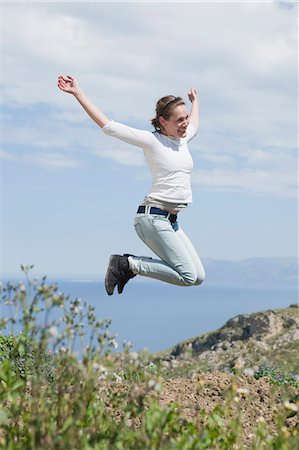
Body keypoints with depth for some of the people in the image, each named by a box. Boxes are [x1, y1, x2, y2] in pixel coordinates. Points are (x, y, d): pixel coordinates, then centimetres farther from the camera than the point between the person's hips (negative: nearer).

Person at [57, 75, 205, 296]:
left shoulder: (183, 138, 13)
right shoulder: (151, 140, -7)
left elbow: (194, 126, 41)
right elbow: (108, 125, -10)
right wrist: (77, 92, -13)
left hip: (171, 220, 9)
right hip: (153, 217, -9)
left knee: (198, 277, 5)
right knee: (188, 276, -16)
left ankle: (130, 264, 11)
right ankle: (128, 264, -3)